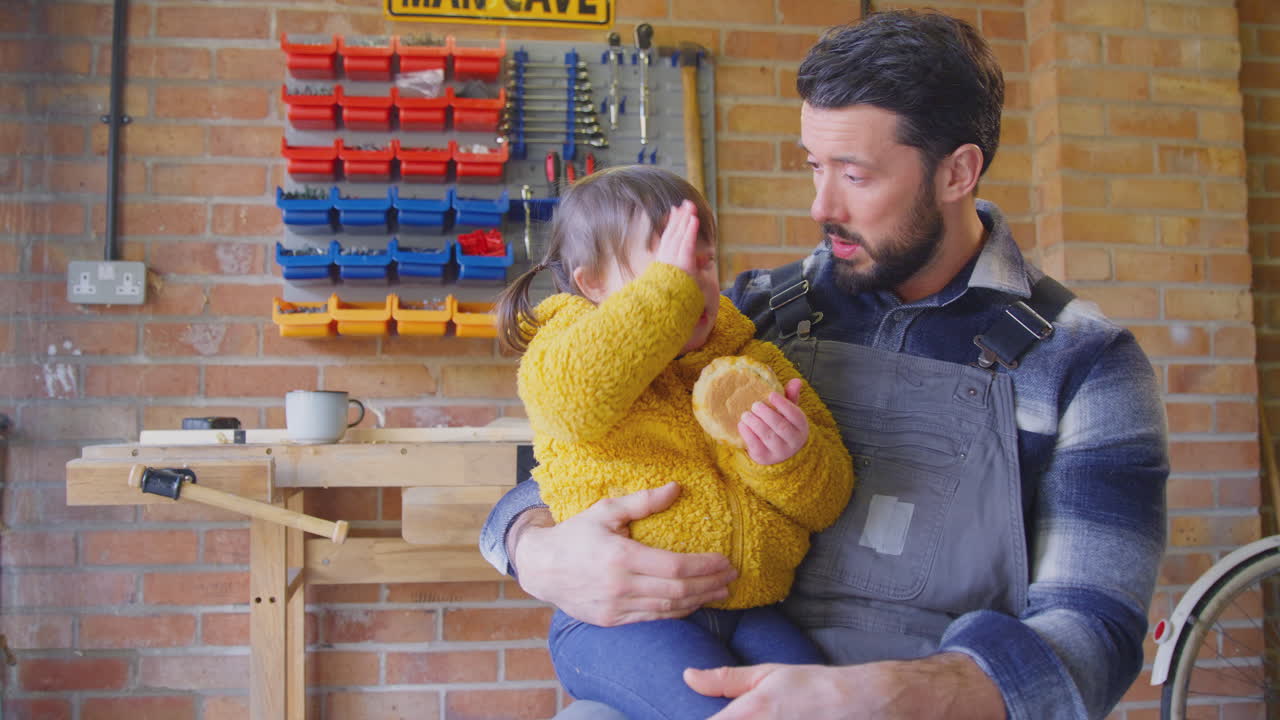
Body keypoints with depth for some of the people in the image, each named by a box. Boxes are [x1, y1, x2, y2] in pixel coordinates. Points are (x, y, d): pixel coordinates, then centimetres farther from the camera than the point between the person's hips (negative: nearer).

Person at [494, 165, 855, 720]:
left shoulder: (754, 361, 15)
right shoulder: (569, 339, 3)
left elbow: (825, 501, 10)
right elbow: (571, 393, -26)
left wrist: (792, 458, -14)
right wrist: (667, 284, -19)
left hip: (746, 609, 5)